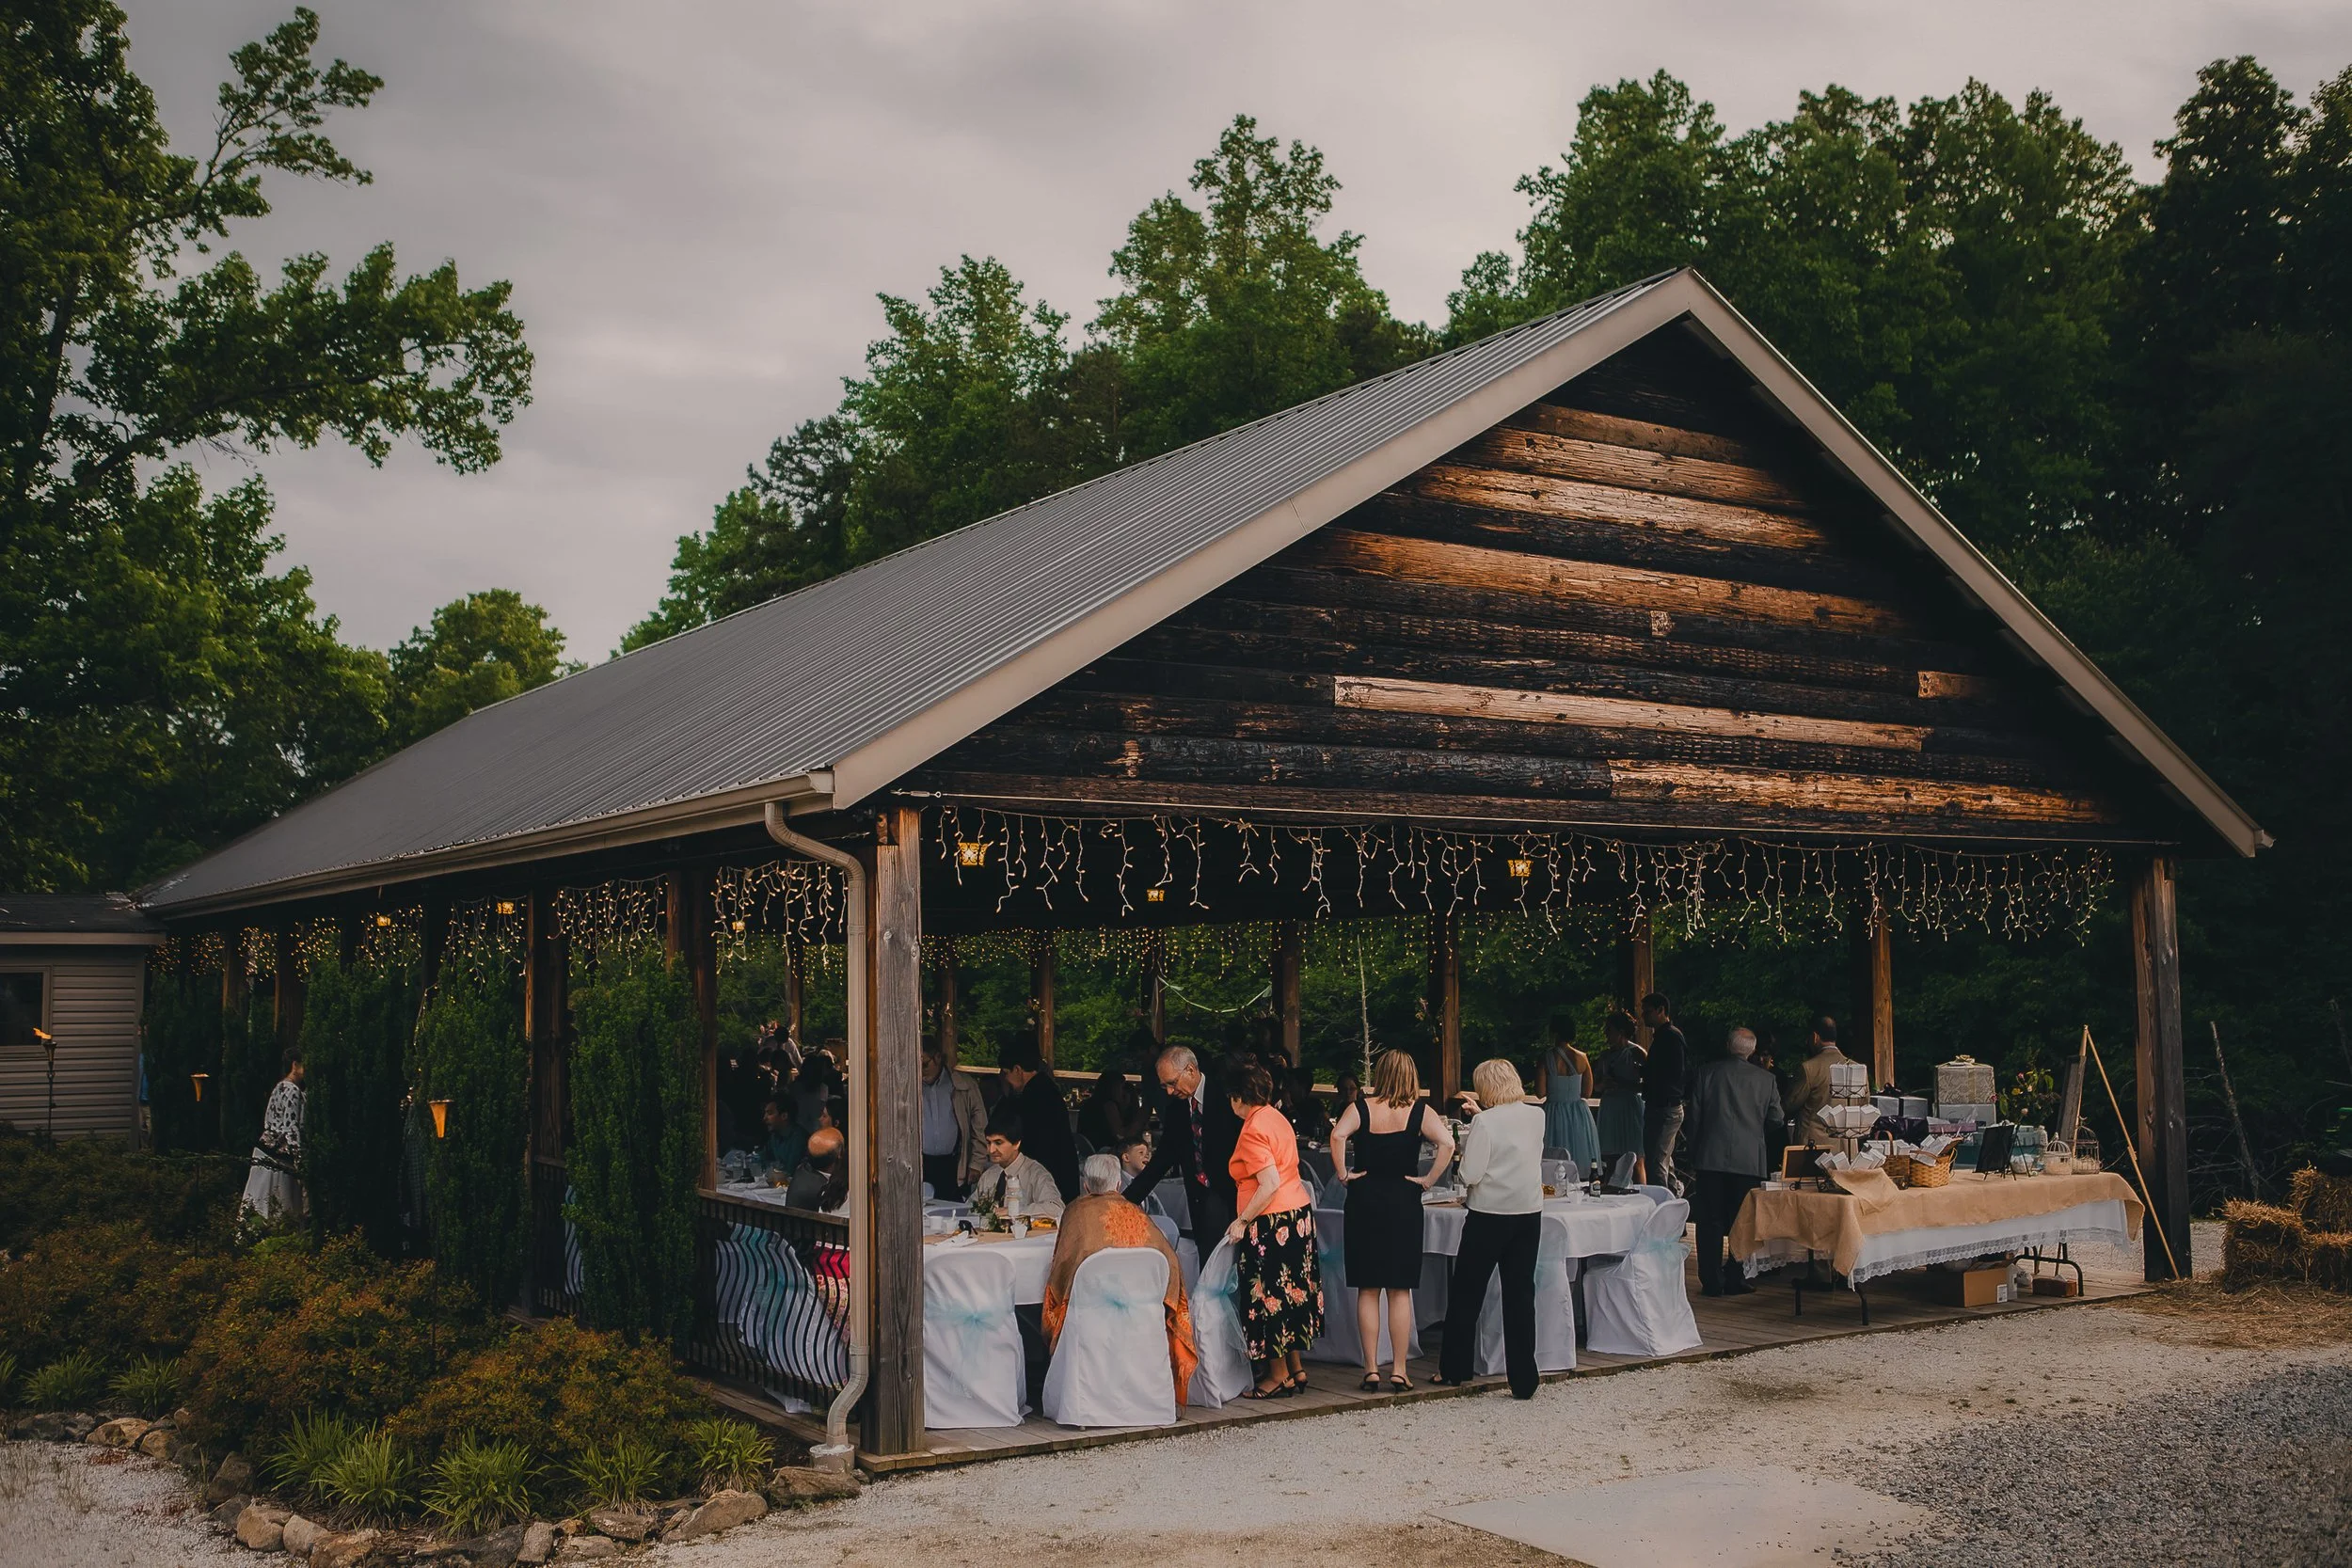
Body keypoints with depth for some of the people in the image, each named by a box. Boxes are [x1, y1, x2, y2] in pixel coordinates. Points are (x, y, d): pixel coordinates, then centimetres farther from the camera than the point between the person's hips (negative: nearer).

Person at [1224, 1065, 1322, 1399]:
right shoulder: (1277, 1118, 10)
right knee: (1291, 1291, 15)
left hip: (1271, 1222, -9)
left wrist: (1242, 1222, -18)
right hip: (1298, 1212, 9)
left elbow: (1270, 1184, -23)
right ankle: (1296, 1368, 22)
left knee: (1269, 1295, 1)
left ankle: (1278, 1375, 9)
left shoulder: (1253, 1130, -17)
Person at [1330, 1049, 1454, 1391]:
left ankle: (1371, 1370, 7)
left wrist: (1343, 1174, -10)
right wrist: (1429, 1180, -7)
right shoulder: (1419, 1111, -2)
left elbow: (1338, 1136, -21)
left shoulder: (1359, 1108, -3)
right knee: (1400, 1291, 7)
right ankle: (1399, 1371, 8)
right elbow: (1447, 1143, -16)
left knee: (1367, 1290, 7)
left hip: (1364, 1200, 0)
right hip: (1404, 1204, 0)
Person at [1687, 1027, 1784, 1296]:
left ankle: (1711, 1282, 3)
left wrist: (1694, 1153, 10)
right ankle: (1736, 1280, 8)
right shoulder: (1765, 1079, 1)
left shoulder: (1706, 1073, 0)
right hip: (1750, 1160, 1)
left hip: (1711, 1156, 0)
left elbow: (1694, 1116, 1)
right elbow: (1776, 1119, 5)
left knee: (1710, 1222, 4)